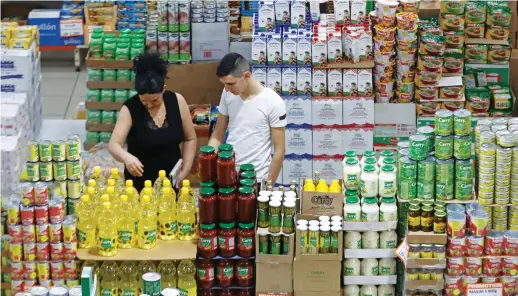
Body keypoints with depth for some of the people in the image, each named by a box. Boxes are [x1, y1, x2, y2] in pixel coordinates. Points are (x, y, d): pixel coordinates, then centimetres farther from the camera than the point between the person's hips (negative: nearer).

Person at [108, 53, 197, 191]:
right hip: (140, 181, -2)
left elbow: (190, 139, 0)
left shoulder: (177, 101, -10)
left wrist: (184, 171, -8)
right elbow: (114, 145, -25)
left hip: (171, 178, 2)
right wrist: (126, 157, -46)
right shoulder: (130, 109, -17)